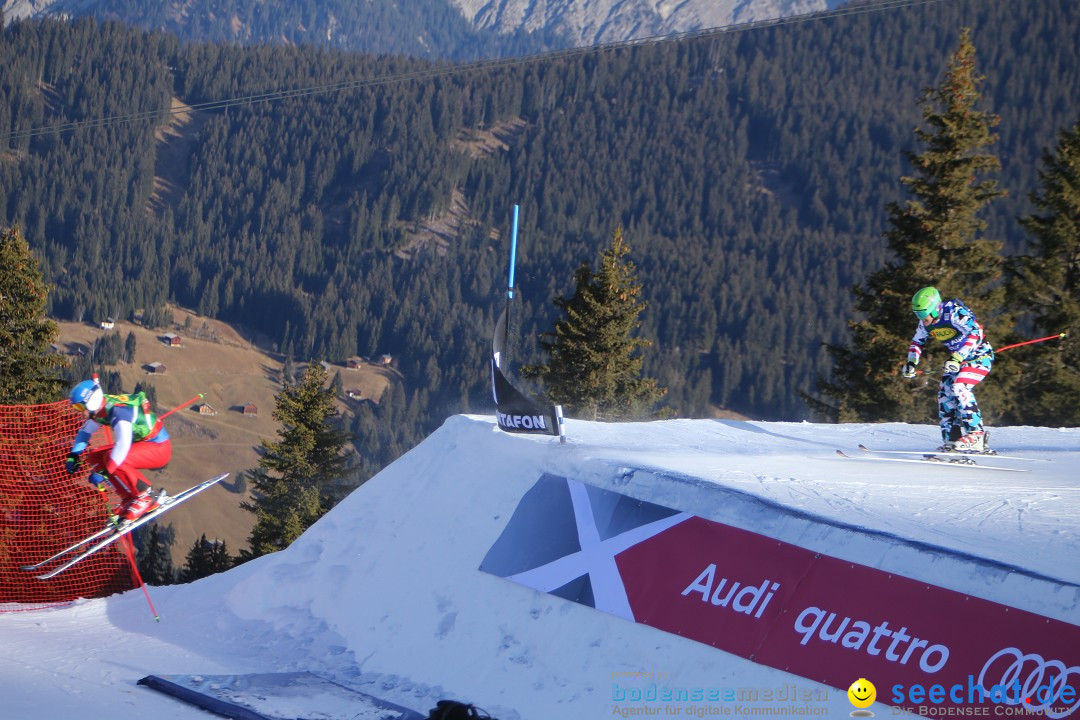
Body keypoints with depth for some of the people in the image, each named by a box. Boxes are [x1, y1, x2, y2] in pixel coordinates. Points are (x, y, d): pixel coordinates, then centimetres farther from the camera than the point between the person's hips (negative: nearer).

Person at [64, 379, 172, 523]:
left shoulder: (119, 411, -29)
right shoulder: (100, 409, -1)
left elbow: (122, 445, -38)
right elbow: (85, 431, 16)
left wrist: (104, 472, -37)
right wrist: (74, 455, 6)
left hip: (160, 448, -10)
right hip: (142, 444, 10)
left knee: (111, 458, -29)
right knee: (94, 457, 1)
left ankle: (144, 498, -13)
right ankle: (129, 499, 3)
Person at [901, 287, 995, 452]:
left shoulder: (954, 313, -26)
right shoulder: (926, 323, -2)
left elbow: (975, 333, -34)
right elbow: (917, 342, 15)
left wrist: (958, 358, -40)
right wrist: (911, 362, -2)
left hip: (979, 356, -8)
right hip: (958, 359, 8)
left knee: (960, 388, -27)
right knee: (945, 394, -4)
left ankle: (975, 436, -28)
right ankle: (953, 440, -1)